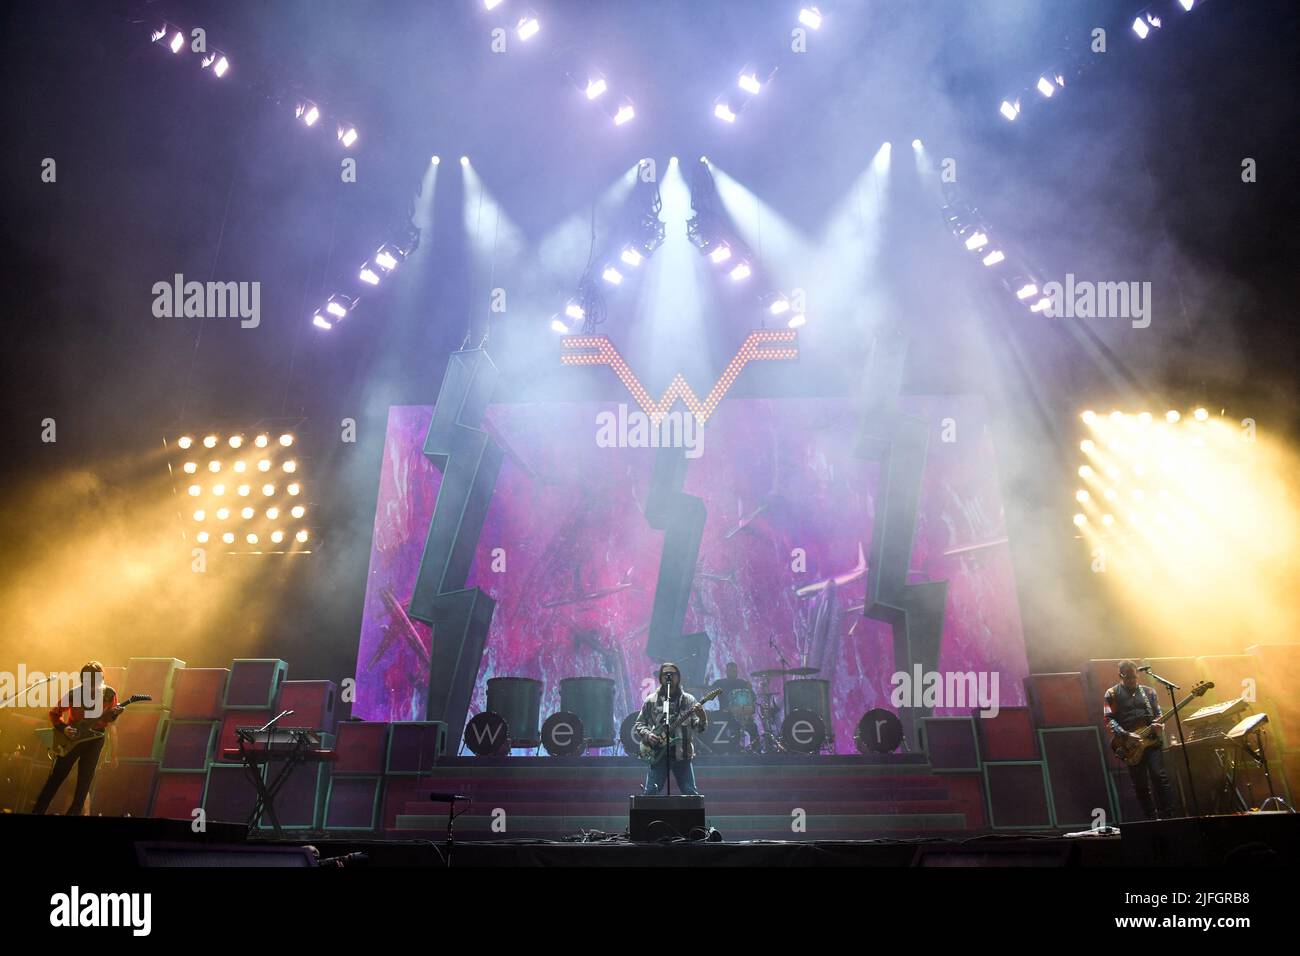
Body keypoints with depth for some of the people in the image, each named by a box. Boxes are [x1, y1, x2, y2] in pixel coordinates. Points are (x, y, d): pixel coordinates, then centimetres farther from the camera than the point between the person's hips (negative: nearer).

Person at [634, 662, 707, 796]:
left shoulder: (688, 700, 7)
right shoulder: (651, 701, 8)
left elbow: (697, 727, 1)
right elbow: (639, 725, 10)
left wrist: (702, 718, -22)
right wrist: (647, 735, -10)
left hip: (682, 755, 0)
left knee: (691, 794, -4)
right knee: (650, 792, -6)